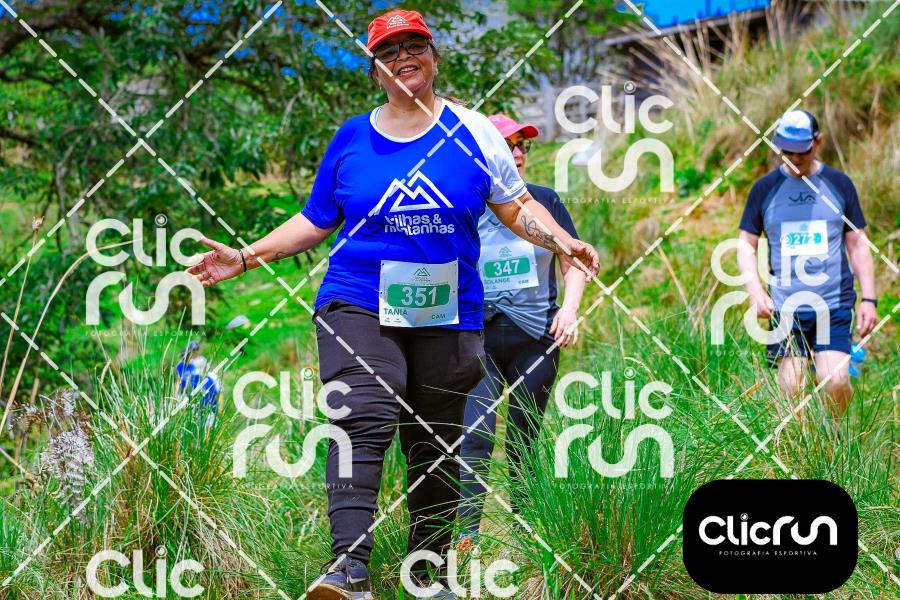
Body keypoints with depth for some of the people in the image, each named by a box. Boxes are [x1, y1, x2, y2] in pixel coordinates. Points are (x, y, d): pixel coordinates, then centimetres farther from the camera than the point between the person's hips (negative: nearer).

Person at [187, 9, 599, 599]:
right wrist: (244, 258, 6)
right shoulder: (352, 139, 6)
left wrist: (562, 242, -8)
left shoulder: (471, 131, 5)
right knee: (361, 422, -22)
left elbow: (516, 206, 10)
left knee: (435, 447, 7)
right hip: (360, 307, -1)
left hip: (448, 317, 1)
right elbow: (316, 221, 14)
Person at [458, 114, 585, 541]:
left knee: (524, 442, 7)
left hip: (538, 339, 2)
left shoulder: (545, 201, 7)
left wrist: (570, 308, -6)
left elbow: (574, 263, 10)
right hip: (478, 339, -2)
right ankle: (466, 534, -14)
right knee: (475, 436, -15)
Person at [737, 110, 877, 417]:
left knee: (836, 381, -13)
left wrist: (868, 299, 4)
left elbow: (858, 244, 11)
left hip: (834, 305, -1)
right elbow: (746, 245, 9)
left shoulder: (839, 184, 7)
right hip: (786, 308, 1)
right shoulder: (765, 189, 6)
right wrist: (755, 290, -8)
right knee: (791, 387, -4)